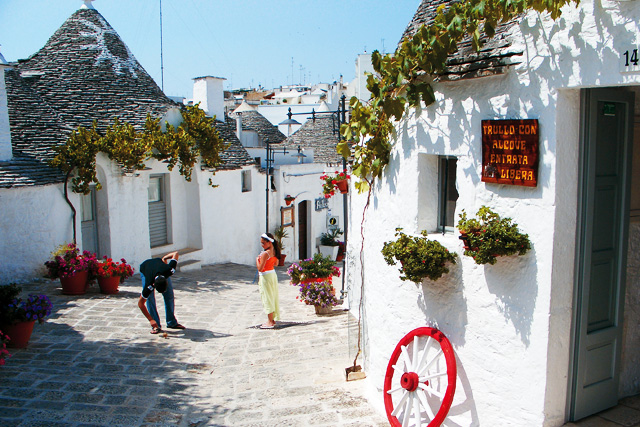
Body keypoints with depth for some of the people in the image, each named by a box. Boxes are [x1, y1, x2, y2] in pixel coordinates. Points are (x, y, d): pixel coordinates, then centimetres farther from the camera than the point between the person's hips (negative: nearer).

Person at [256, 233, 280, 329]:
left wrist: (257, 260, -8)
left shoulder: (265, 254, -23)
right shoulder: (274, 252, 3)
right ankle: (272, 319, 24)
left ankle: (270, 322, 2)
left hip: (265, 276, -9)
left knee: (267, 298, -2)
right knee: (272, 297, 15)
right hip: (273, 274, 9)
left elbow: (260, 268, -23)